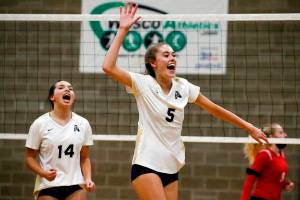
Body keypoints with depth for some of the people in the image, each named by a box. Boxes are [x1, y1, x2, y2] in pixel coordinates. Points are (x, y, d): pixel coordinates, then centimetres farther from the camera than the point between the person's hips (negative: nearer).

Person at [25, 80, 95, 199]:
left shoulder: (83, 124, 6)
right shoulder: (40, 124, -2)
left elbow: (84, 158, 12)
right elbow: (30, 157, 1)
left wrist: (88, 179, -5)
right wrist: (43, 173, -18)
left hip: (76, 186, 2)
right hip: (47, 186, -2)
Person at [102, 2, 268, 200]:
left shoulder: (183, 87, 5)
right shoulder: (143, 84, -8)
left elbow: (215, 109, 14)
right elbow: (109, 67, -22)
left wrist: (249, 127, 16)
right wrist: (123, 30, -20)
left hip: (171, 168, 6)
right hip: (146, 165, -6)